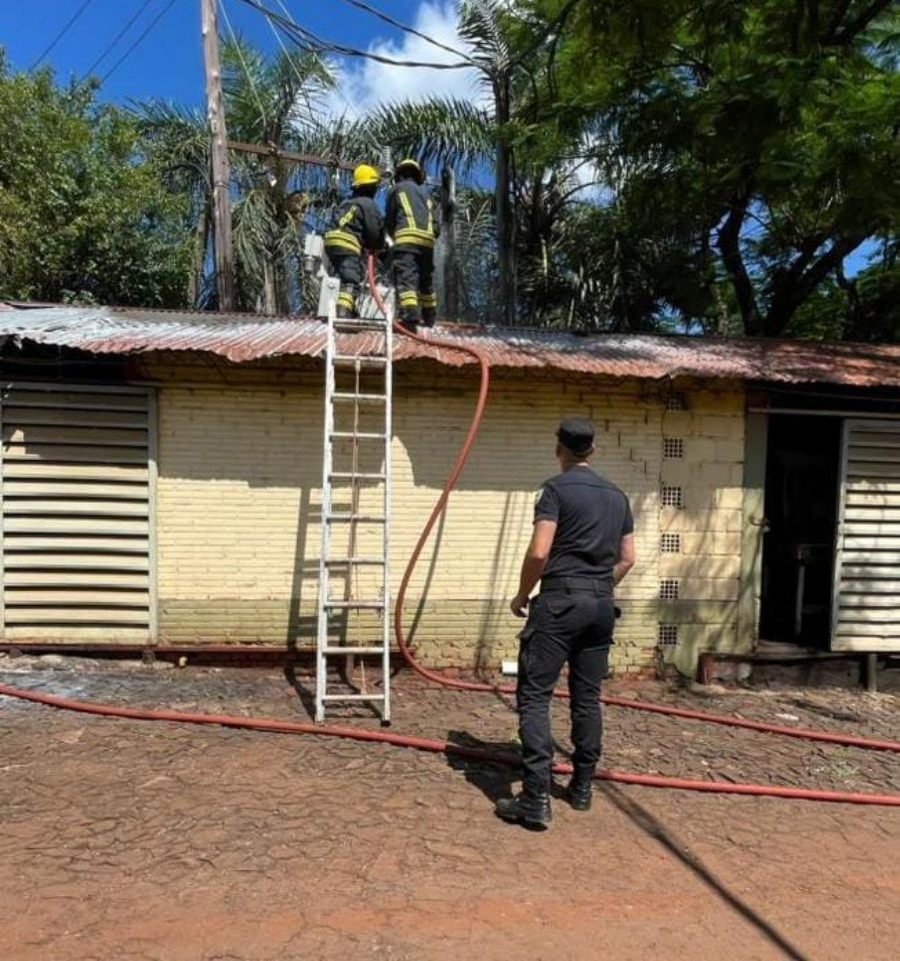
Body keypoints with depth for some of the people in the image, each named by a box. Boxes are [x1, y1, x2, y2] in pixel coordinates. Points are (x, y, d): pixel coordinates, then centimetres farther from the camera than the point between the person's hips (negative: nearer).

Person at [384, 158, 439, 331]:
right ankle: (429, 318, 26)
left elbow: (389, 219, 14)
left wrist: (394, 236, 30)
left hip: (406, 239, -5)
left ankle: (410, 318, -30)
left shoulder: (397, 189, 15)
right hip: (427, 240, 5)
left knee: (406, 279, -14)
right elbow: (436, 226, 18)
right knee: (426, 280, 17)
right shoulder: (425, 193, 28)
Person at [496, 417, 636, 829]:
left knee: (534, 696, -3)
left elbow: (539, 553, -16)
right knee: (587, 697, 15)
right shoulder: (617, 495, 13)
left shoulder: (556, 488, -7)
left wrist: (522, 595, -1)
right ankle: (581, 787, 25)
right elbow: (627, 559, 15)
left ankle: (537, 797, -6)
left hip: (560, 602, -7)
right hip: (602, 605, 7)